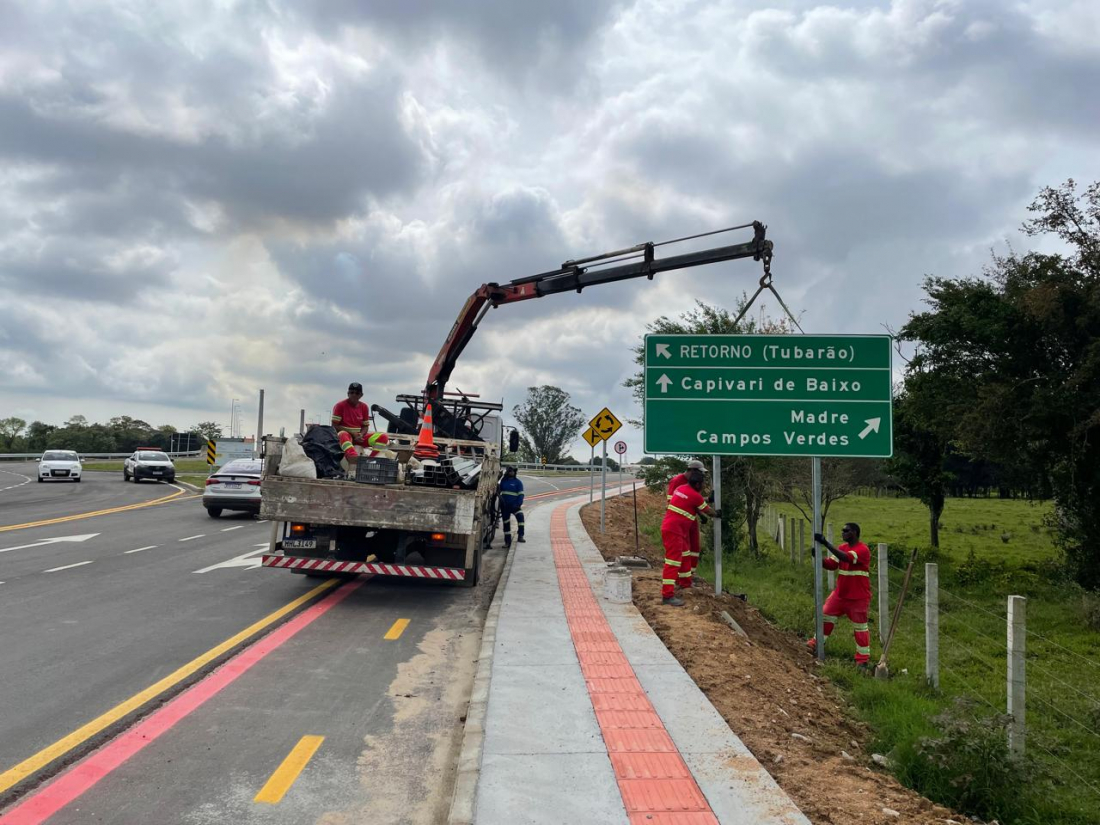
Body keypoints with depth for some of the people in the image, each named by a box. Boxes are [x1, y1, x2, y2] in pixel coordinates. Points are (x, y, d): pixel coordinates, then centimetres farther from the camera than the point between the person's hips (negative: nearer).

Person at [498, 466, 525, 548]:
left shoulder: (517, 482, 0)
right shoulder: (503, 481, 10)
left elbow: (521, 494, -7)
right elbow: (499, 491, 22)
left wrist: (518, 504, -19)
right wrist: (500, 499, 9)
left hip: (514, 505, -3)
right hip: (504, 506, 3)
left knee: (520, 516, -29)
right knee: (506, 523, 7)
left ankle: (520, 536, -27)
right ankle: (507, 542, 15)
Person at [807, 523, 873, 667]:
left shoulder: (862, 550, -19)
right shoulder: (842, 547, 4)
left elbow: (846, 558, -35)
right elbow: (831, 564, 2)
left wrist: (826, 543, -38)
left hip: (858, 598, -7)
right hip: (840, 594, 7)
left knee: (860, 626, 3)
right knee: (826, 615, 11)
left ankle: (863, 658, 14)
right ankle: (817, 643, 27)